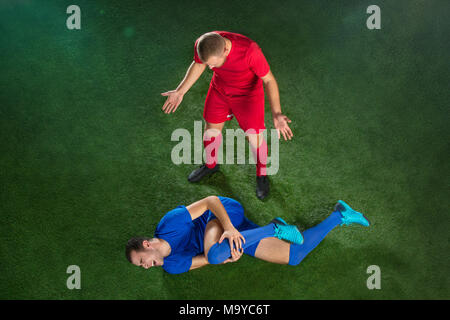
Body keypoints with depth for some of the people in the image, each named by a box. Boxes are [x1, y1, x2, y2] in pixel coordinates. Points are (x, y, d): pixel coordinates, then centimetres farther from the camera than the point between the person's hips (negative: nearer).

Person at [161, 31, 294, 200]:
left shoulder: (250, 50, -40)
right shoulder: (202, 45, -27)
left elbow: (269, 79, -26)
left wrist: (276, 113, -36)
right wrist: (180, 91, -3)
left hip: (248, 93, -4)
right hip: (219, 89, 4)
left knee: (255, 137, 5)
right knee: (211, 128, 18)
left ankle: (262, 174, 34)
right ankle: (211, 164, 47)